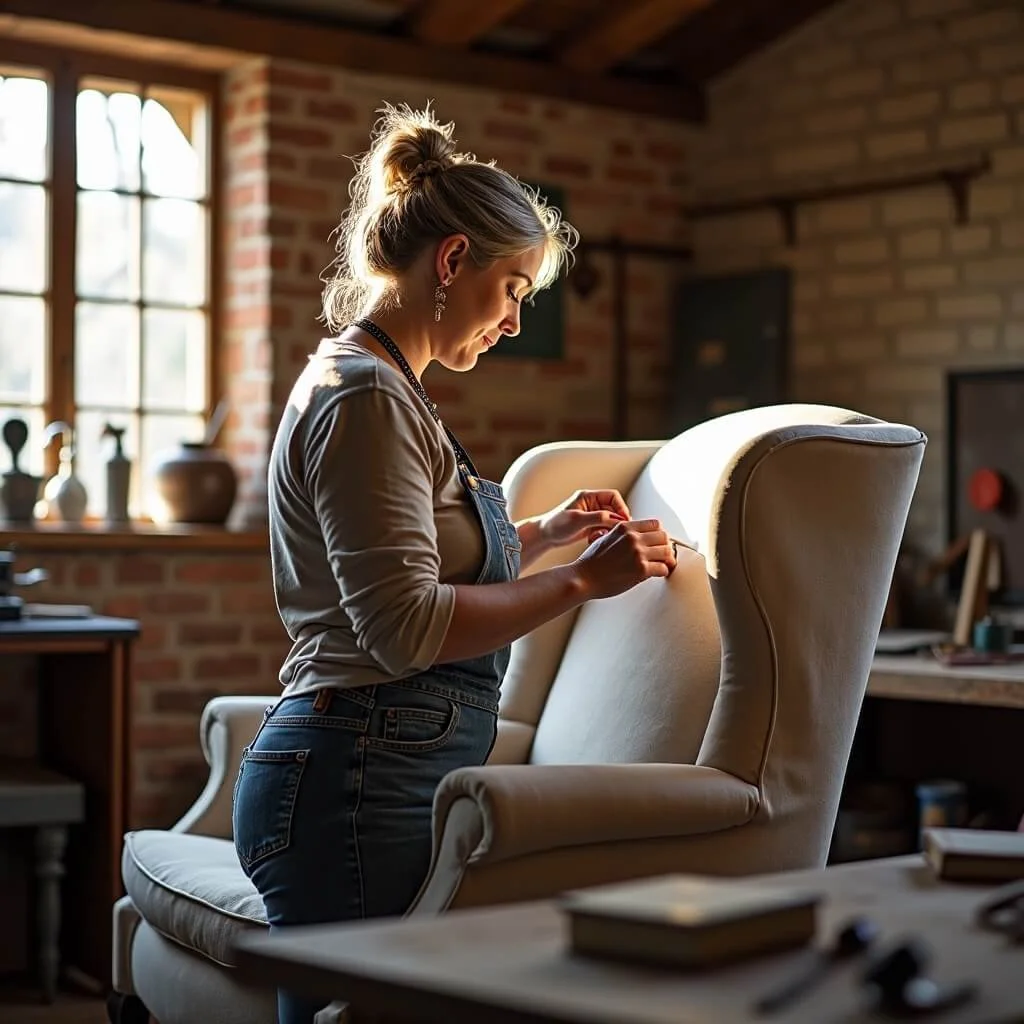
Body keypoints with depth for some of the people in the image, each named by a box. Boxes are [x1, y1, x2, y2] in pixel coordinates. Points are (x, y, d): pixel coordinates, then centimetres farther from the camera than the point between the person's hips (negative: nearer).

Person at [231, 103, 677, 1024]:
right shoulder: (364, 395, -12)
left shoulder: (382, 387, 20)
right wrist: (580, 580, -13)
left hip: (388, 781, 10)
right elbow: (406, 627, -19)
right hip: (361, 783, -10)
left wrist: (544, 533, 20)